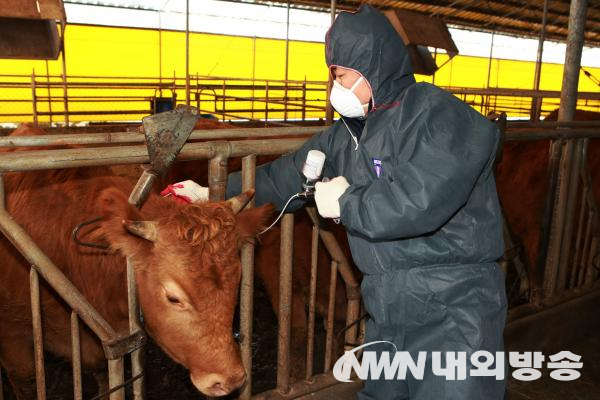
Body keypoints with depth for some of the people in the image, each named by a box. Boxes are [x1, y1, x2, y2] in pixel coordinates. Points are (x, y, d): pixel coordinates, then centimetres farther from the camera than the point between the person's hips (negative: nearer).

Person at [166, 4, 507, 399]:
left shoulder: (441, 116, -15)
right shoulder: (349, 133, 9)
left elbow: (418, 202, -29)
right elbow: (285, 176, 18)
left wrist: (345, 203, -14)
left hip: (453, 314, -7)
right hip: (387, 314, 8)